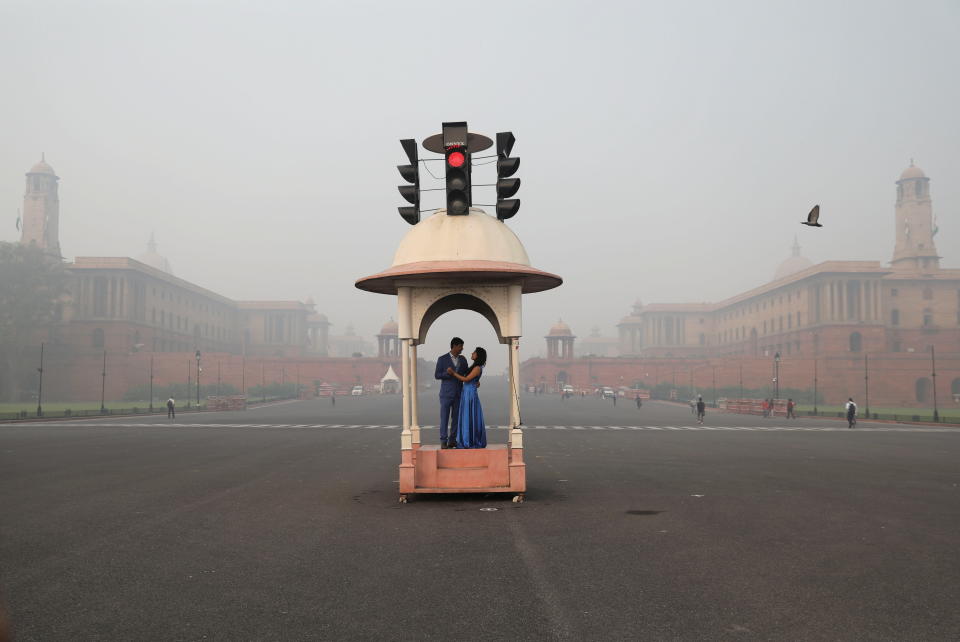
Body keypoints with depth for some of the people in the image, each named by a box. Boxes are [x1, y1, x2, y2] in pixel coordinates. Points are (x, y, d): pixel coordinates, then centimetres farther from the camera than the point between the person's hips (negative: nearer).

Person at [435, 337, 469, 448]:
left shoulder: (462, 360, 7)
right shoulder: (442, 359, -5)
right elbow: (437, 376, -6)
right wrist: (447, 373, -25)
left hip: (458, 393, 4)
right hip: (446, 393, -4)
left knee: (456, 418, 4)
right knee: (444, 417, -4)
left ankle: (452, 441, 11)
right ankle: (443, 442, 1)